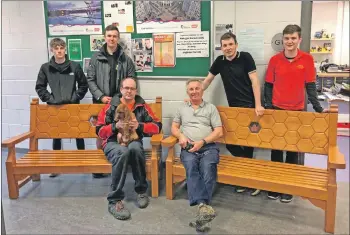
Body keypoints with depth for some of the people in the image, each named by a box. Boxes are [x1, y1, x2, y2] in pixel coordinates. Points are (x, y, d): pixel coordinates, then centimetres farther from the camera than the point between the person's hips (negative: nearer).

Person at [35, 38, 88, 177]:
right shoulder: (45, 68, -1)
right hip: (54, 107, 1)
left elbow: (84, 85, 2)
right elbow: (39, 87, 4)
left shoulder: (75, 66, -4)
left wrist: (76, 97, -7)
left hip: (73, 106, -1)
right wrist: (49, 98, -7)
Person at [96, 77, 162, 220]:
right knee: (123, 152, -37)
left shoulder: (142, 106, 8)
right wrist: (116, 126, -16)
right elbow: (100, 131, 1)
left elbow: (157, 126, 2)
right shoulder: (110, 106, 5)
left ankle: (141, 191, -15)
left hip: (134, 142, 1)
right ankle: (114, 201, -29)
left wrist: (139, 126, -13)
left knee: (134, 148, -36)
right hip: (113, 142, -1)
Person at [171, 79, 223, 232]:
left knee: (208, 167, -33)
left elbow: (219, 132, 7)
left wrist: (202, 142, -9)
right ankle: (203, 206, -47)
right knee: (191, 165, -33)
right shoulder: (182, 108, 24)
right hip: (189, 148, 1)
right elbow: (174, 127, 20)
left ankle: (202, 207, -40)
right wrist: (181, 136, -3)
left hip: (208, 146, 0)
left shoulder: (211, 108, 16)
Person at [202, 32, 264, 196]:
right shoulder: (219, 61, 6)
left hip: (249, 106, -5)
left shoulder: (245, 57, -7)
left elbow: (254, 81, -11)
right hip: (233, 108, 5)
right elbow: (208, 80, 13)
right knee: (230, 143, 3)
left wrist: (258, 105, -19)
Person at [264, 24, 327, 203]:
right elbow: (268, 85, 2)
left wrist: (318, 109, -9)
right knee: (276, 148, 9)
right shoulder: (274, 60, -2)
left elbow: (310, 86, -3)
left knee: (293, 149, 10)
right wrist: (268, 107, -7)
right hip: (277, 109, 1)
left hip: (297, 110, 0)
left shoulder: (307, 59, -5)